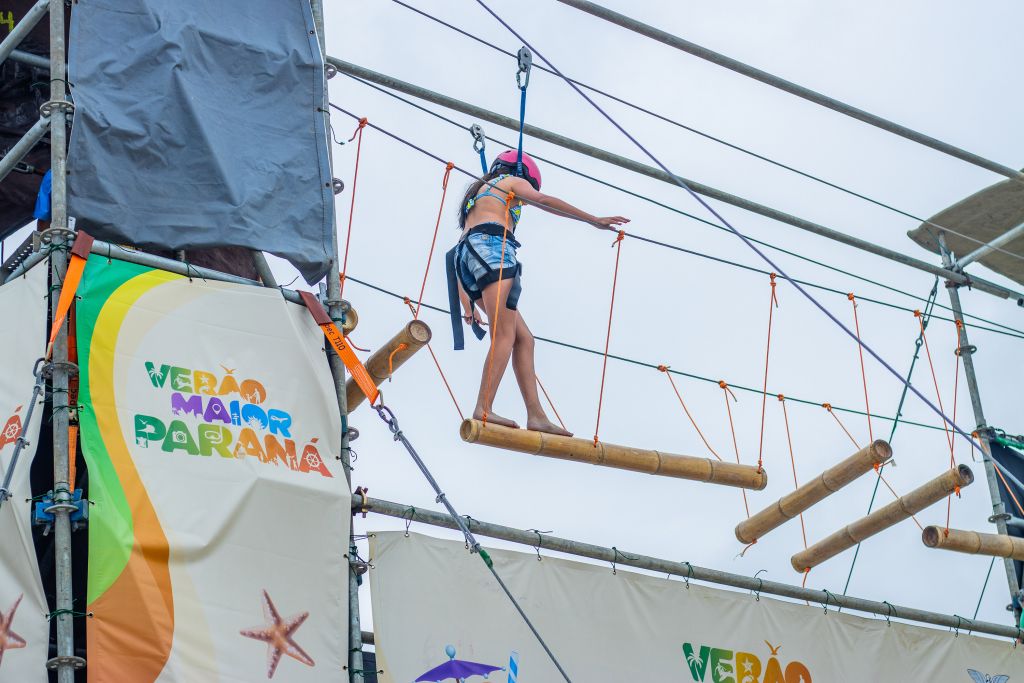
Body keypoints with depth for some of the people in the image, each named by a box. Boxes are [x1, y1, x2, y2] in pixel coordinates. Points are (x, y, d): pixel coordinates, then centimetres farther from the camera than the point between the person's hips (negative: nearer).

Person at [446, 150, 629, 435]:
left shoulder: (478, 192, 38)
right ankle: (483, 408, -34)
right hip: (492, 245, -8)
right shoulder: (512, 181, 19)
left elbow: (460, 252, 31)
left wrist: (467, 304, 26)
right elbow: (544, 201, 0)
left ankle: (536, 415, -9)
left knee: (523, 338, 3)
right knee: (504, 336, -18)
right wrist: (594, 220, 0)